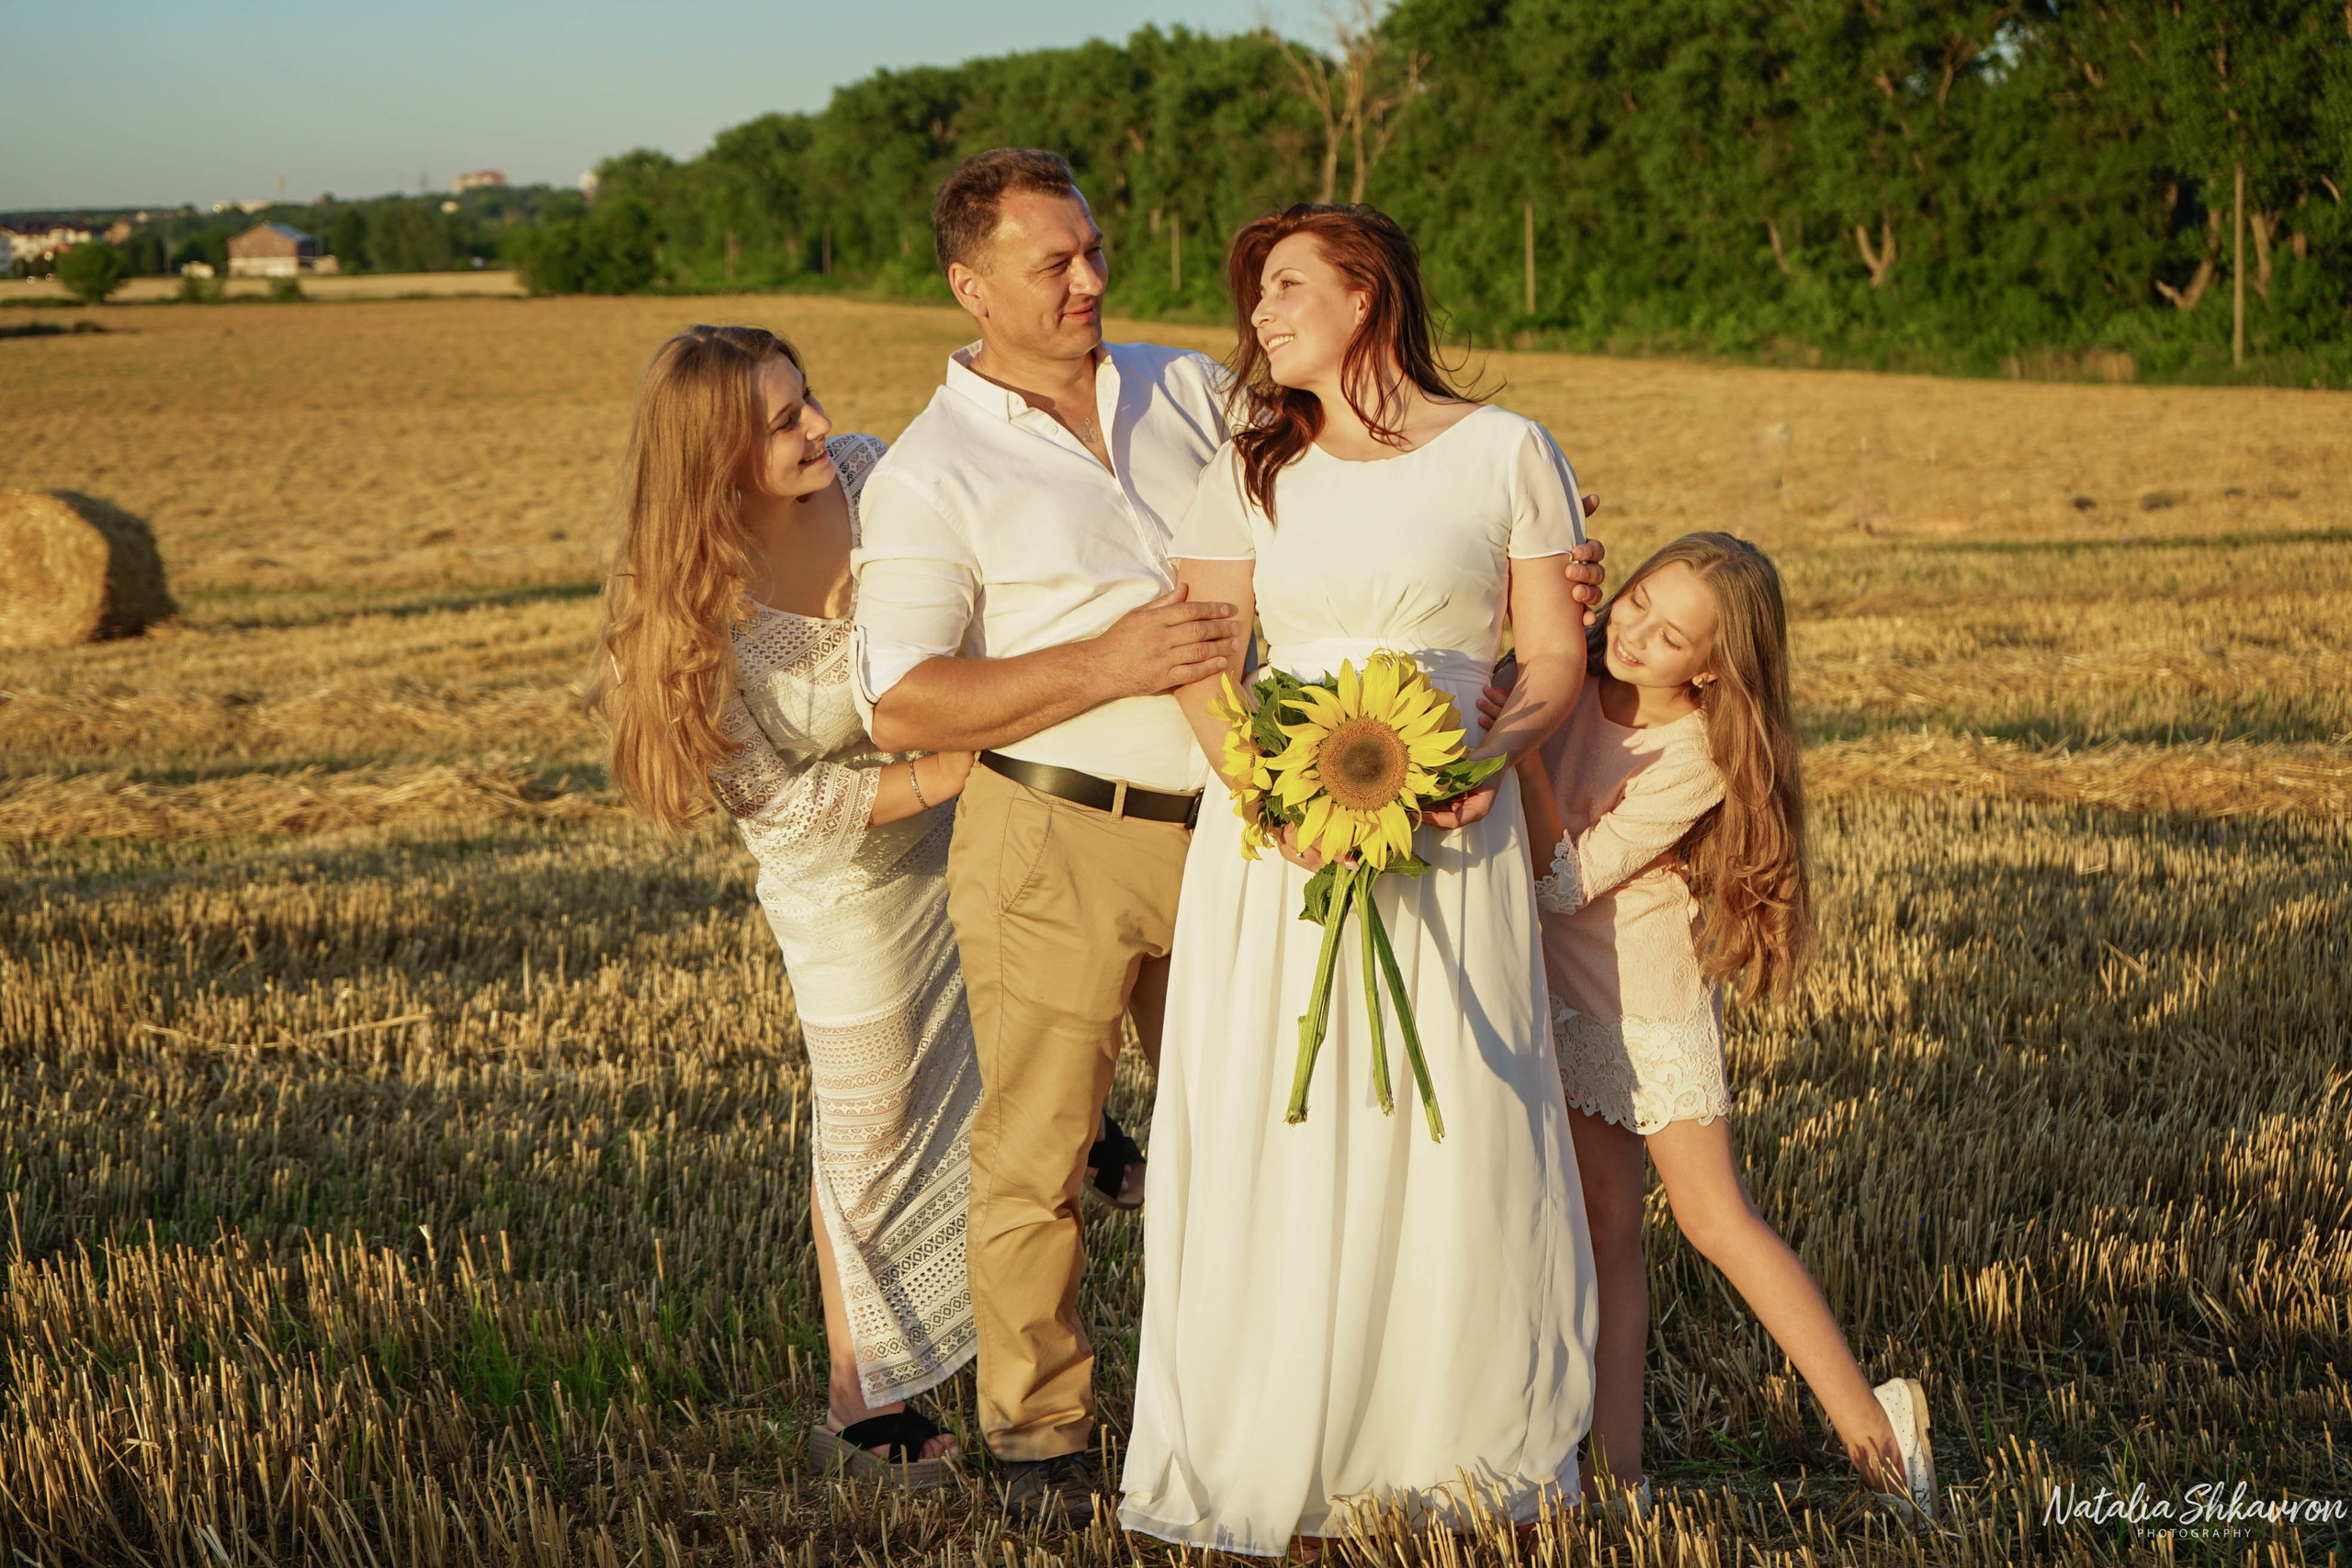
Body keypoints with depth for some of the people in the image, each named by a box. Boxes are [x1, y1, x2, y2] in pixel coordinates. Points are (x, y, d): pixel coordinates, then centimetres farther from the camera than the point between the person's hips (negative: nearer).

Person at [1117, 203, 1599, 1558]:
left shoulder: (1507, 453, 4)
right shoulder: (1251, 468, 11)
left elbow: (1559, 657, 3)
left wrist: (1498, 753, -17)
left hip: (1450, 837, -2)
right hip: (1272, 834, 2)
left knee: (1453, 1134, -1)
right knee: (1273, 1139, 0)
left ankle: (1458, 1447, 13)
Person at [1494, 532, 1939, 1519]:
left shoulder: (1697, 757, -22)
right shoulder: (1568, 680, -7)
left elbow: (1565, 879, -25)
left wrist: (1521, 751, -36)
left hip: (1652, 1002, -5)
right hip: (1563, 993, 5)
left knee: (1715, 1216, -5)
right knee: (1606, 1227, 7)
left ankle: (1870, 1426, 5)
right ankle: (1617, 1466, 8)